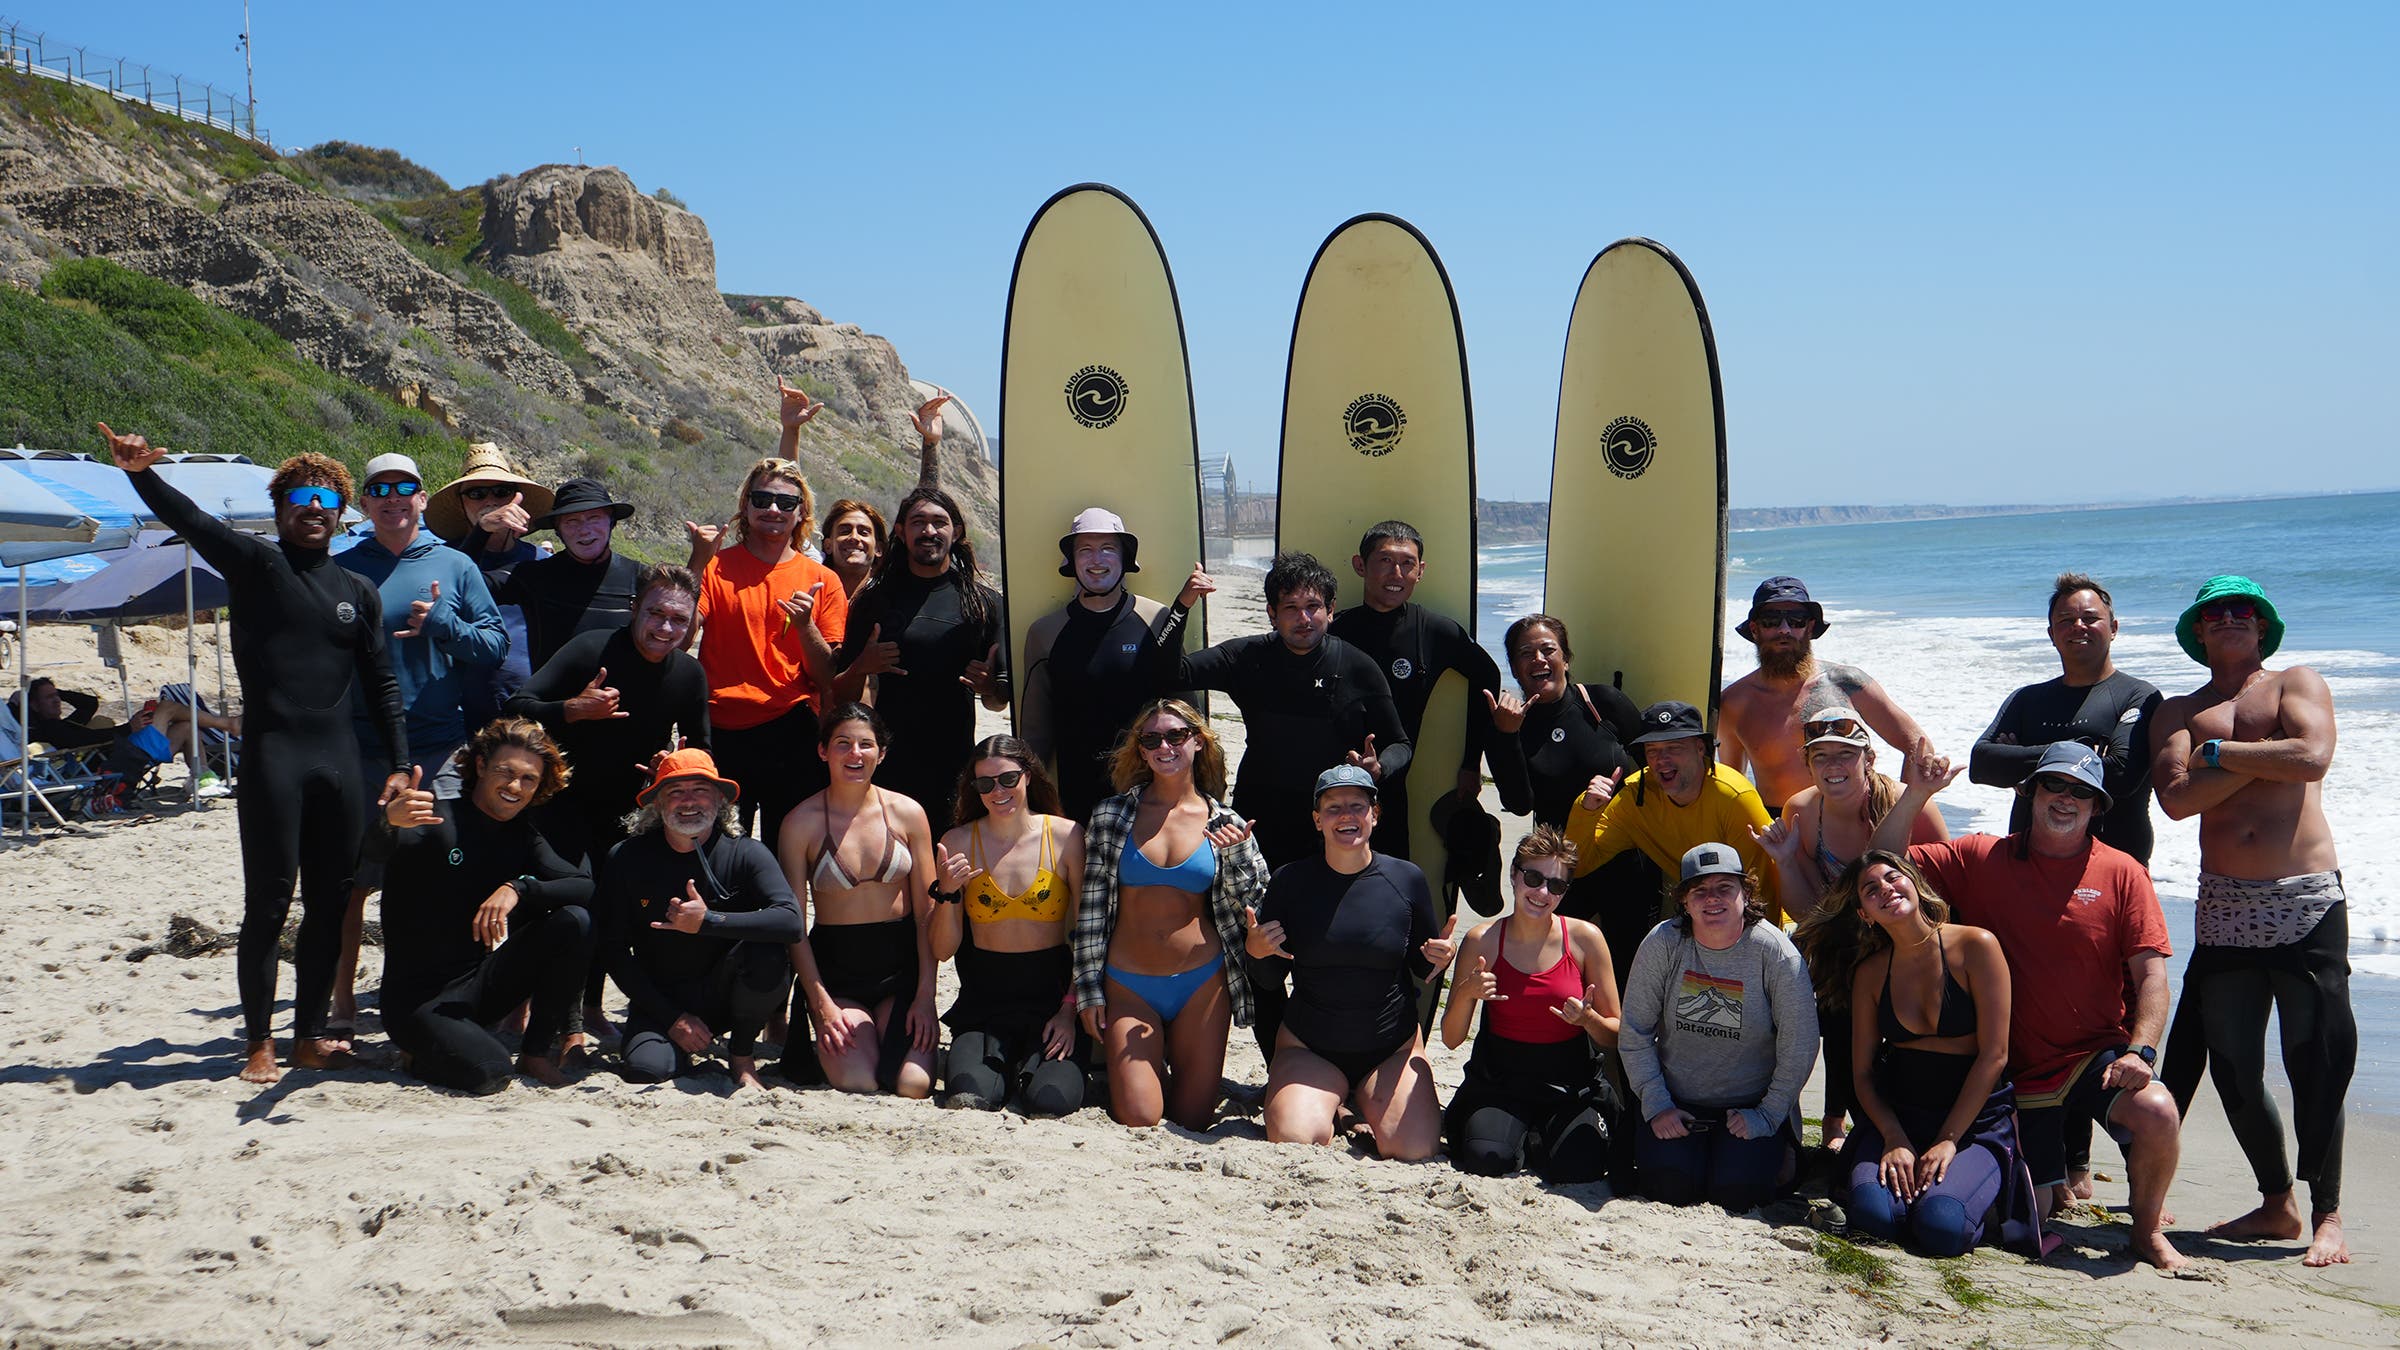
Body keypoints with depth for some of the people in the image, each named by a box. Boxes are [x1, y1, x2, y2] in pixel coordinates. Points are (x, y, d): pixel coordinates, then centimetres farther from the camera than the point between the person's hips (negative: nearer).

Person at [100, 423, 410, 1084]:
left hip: (339, 758, 4)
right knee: (269, 901, -3)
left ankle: (311, 1035, 17)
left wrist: (399, 764, 9)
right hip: (271, 755, -4)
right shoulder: (256, 564, 3)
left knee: (330, 904, 7)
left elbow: (382, 685, 16)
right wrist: (143, 475, -34)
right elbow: (193, 522, -15)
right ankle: (258, 1042, 7)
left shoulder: (359, 594, 15)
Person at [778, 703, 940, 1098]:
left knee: (912, 1084, -18)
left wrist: (925, 995, -6)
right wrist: (821, 1002, -11)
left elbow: (927, 913, 2)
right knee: (857, 1081, -21)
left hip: (901, 965, 1)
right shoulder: (802, 822, -5)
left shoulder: (907, 813, 0)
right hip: (834, 968, -1)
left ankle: (895, 1032, 16)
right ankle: (825, 1039, 13)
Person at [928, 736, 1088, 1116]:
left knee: (1050, 1104, -22)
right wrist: (947, 894, -16)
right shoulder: (958, 842, 0)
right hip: (985, 999, 1)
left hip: (1053, 995, -1)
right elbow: (943, 950, 1)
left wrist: (1070, 1009, -8)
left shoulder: (1066, 836, -4)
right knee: (968, 1097, -24)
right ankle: (1006, 1067, 8)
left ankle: (1040, 1065, 11)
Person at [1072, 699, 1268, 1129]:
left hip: (1202, 983, 1)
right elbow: (1090, 907, 4)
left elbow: (1256, 904, 5)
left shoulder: (1223, 823, 3)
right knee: (1139, 1118, -10)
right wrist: (1088, 989, 1)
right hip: (1128, 984, 0)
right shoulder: (1112, 815, 2)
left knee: (1192, 1119, 2)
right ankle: (1138, 1068, 23)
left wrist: (1239, 852, -13)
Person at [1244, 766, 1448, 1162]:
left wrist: (1442, 959, -15)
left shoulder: (1407, 879, -4)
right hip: (1308, 1047, 0)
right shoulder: (1290, 881, -4)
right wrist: (1255, 950, -16)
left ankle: (1363, 1104, 14)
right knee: (1293, 1142, -26)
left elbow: (1424, 971, 7)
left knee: (1415, 1150, -20)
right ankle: (1328, 1102, 11)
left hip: (1393, 1048, 1)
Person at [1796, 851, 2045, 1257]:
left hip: (1978, 1121, -2)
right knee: (1872, 1214, -26)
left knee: (1940, 1227, -27)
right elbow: (1862, 1072, 4)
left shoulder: (1975, 946, -8)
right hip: (1897, 1114, 3)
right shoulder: (1869, 972, 4)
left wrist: (1948, 1141, -14)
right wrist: (1894, 1140, -14)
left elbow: (1994, 1055, -10)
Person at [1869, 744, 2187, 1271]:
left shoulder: (2121, 873, -1)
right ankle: (2050, 1181, 40)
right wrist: (1914, 796, -12)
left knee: (2157, 1112, -33)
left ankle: (2148, 1227, -3)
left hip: (2097, 1056, -1)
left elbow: (2151, 975, -6)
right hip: (2019, 1071, 1)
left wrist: (2140, 1051, -21)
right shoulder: (1981, 859, 3)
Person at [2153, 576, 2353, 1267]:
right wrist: (2263, 756, -6)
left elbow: (2313, 757, -12)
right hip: (2224, 907, 3)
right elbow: (2177, 797, -3)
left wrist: (2219, 752, -4)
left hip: (2307, 902, -3)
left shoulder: (2297, 683, 9)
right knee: (2232, 1065, 6)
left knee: (2317, 1060, -2)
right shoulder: (2180, 711, 15)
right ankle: (2276, 1204, 23)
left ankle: (2326, 1215, 10)